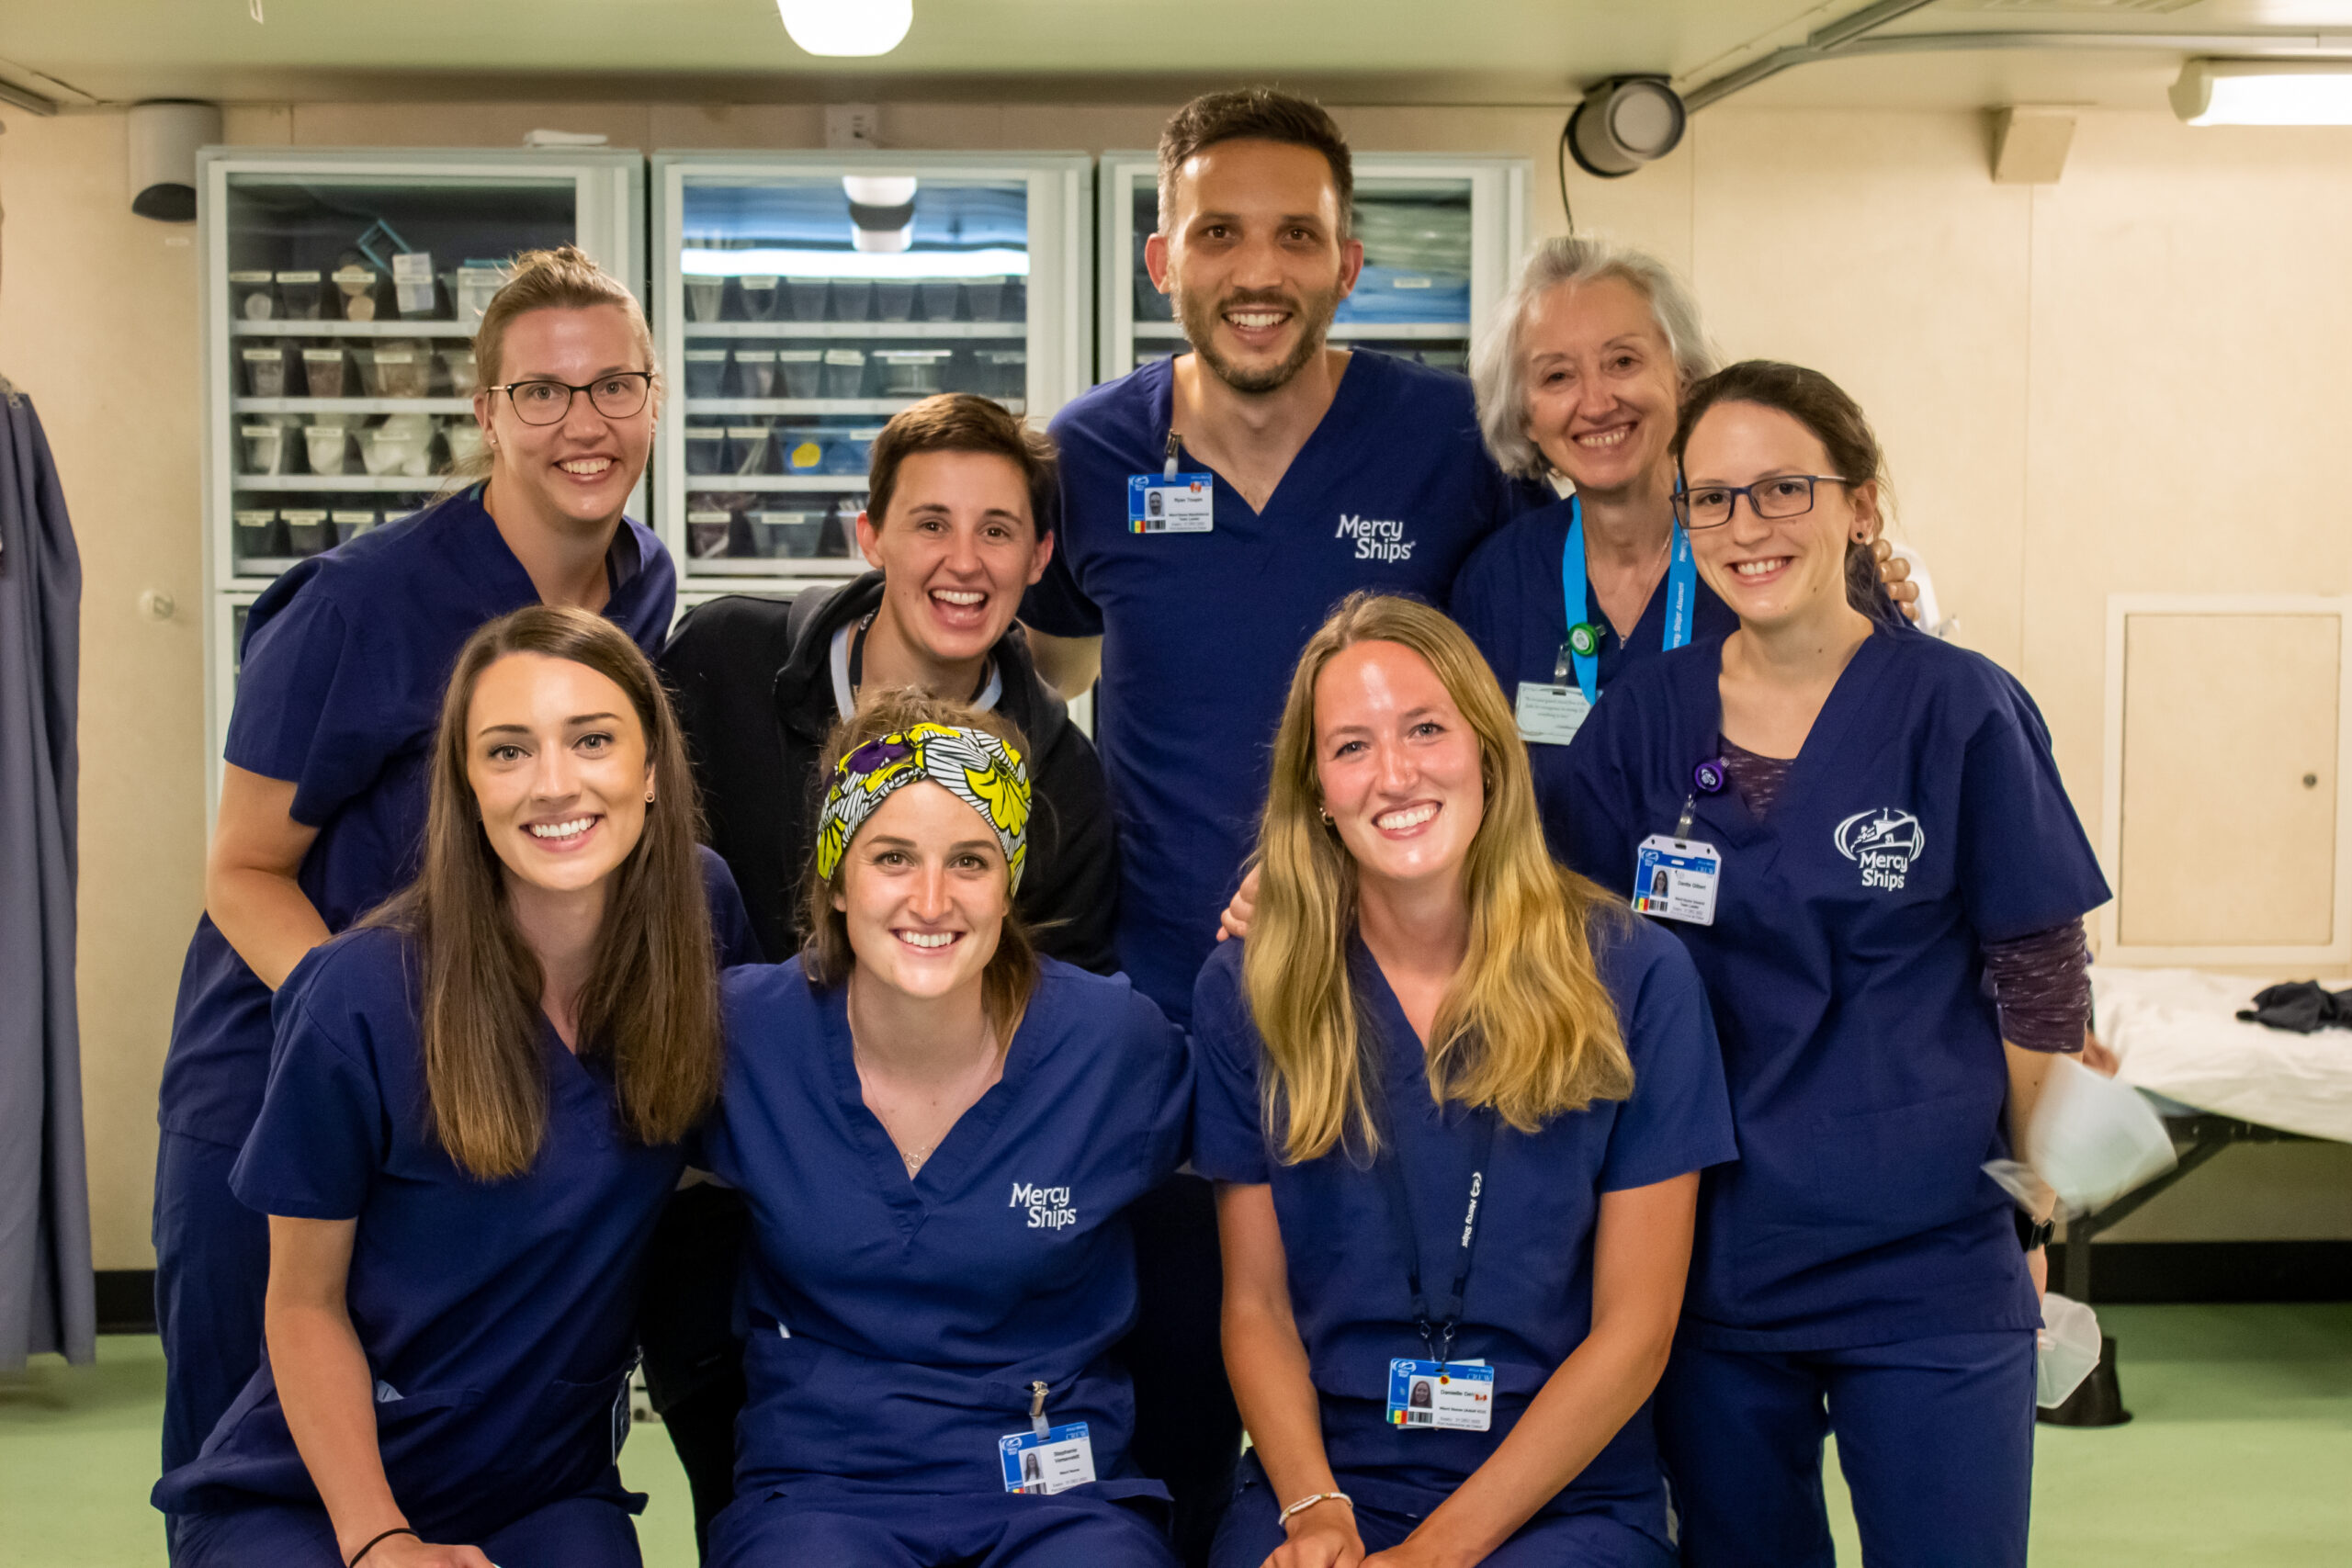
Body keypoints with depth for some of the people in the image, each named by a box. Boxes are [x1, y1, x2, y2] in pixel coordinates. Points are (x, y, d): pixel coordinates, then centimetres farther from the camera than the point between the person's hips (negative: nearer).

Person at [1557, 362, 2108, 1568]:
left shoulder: (1960, 711, -6)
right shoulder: (1642, 721, 1)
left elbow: (2040, 984, -2)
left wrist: (2041, 1209, -1)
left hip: (1927, 1273, -2)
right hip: (1707, 1266, 3)